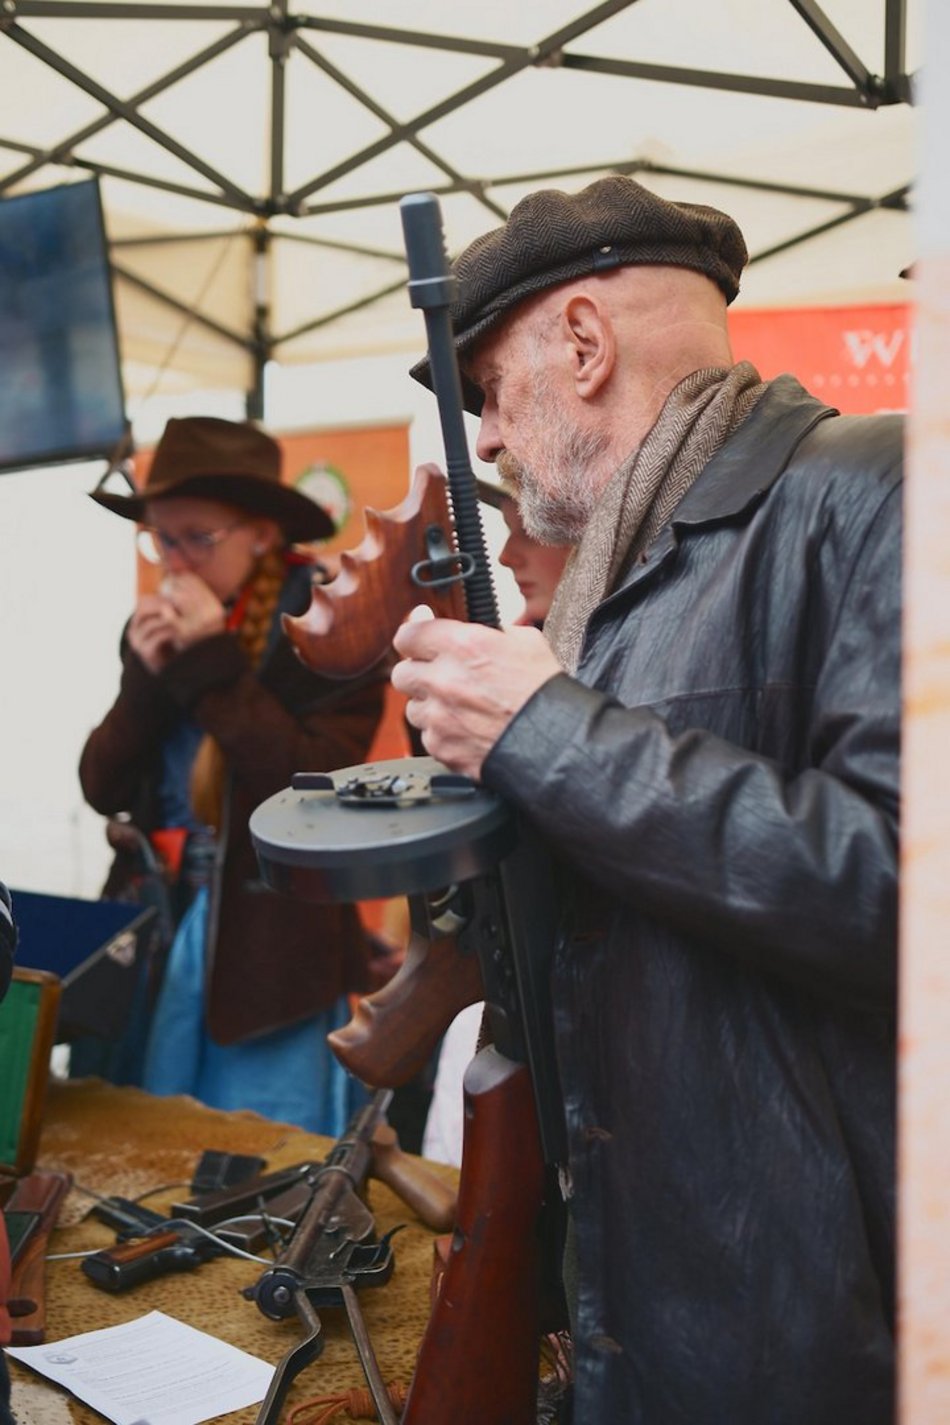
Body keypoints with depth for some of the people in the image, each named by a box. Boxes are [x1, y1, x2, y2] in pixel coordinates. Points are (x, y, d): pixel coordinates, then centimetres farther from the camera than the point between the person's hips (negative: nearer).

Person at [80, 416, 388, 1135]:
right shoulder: (159, 627, 8)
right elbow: (102, 788, 6)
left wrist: (212, 663, -19)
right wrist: (147, 677, -10)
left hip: (273, 941, -5)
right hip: (155, 925, 6)